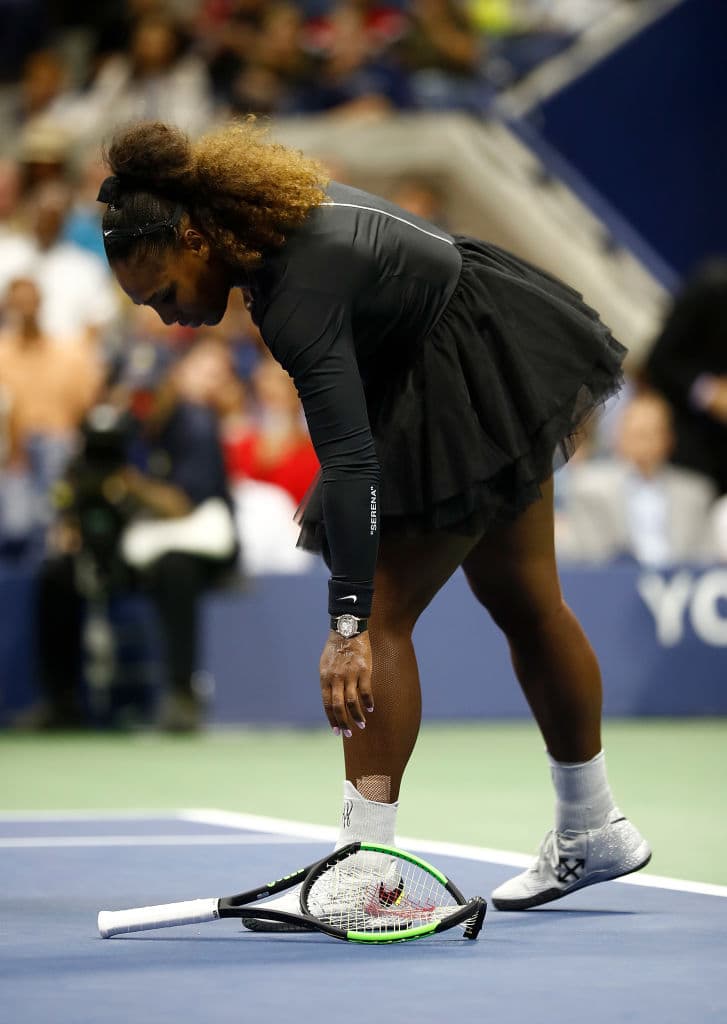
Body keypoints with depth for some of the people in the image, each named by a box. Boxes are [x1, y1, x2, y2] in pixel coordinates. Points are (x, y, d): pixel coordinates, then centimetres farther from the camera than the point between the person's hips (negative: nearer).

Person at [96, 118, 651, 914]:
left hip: (478, 385, -10)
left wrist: (348, 625, -45)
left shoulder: (298, 295, -33)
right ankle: (594, 832, 32)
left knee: (382, 613, -15)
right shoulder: (258, 209, -6)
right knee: (522, 603, 19)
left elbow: (351, 463, -40)